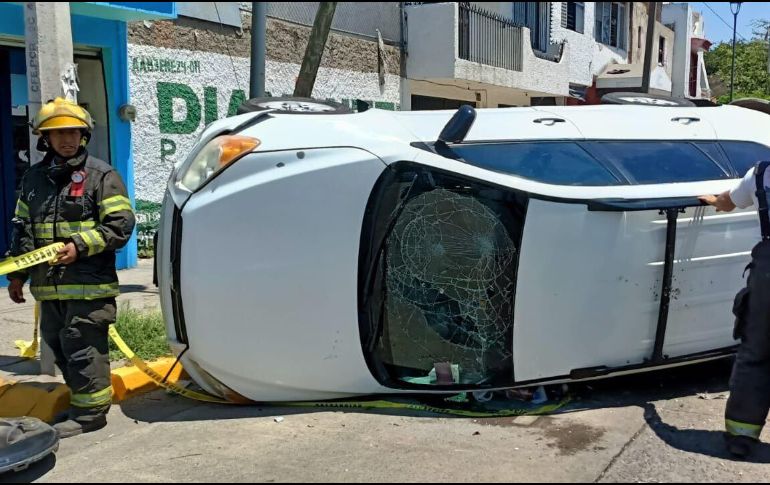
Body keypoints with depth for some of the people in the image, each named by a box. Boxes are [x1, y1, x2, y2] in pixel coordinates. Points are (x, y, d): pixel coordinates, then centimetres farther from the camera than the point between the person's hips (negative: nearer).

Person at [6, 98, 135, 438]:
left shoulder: (101, 174, -3)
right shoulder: (34, 177, 15)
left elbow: (120, 224, -9)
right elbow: (22, 229, 19)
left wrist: (80, 246, -17)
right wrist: (17, 273, 15)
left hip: (88, 284, -7)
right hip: (48, 284, 7)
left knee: (83, 348, -5)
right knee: (59, 346, 14)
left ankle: (91, 410, 6)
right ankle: (82, 402, 28)